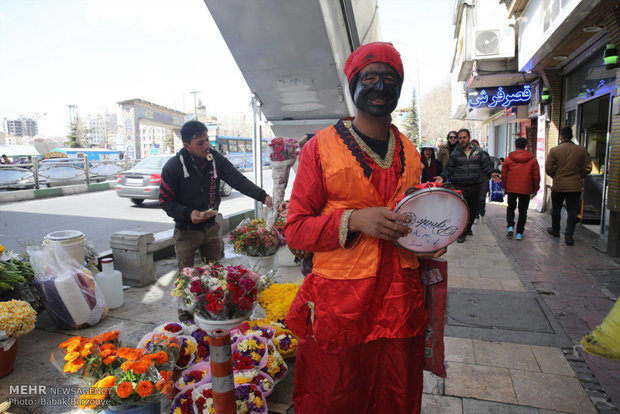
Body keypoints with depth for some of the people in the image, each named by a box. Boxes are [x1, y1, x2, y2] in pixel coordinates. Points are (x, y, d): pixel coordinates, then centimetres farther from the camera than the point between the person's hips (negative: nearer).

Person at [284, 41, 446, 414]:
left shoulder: (409, 152, 10)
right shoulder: (322, 147, -6)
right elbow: (296, 230, -9)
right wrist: (353, 220, -24)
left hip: (401, 303, 5)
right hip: (339, 305, -4)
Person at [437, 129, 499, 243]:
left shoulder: (478, 152, 8)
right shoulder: (455, 154, 4)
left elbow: (485, 165, 10)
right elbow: (449, 168, 5)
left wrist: (491, 174, -6)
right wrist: (443, 177, -11)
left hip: (474, 186, 3)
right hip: (460, 187, -3)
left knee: (473, 209, 13)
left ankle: (468, 228, 34)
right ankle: (462, 233, -2)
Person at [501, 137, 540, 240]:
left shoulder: (508, 159, -2)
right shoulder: (532, 159, -1)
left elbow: (504, 175, 3)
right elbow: (536, 177, 1)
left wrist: (505, 187, 15)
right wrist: (535, 189, 12)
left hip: (511, 189, 0)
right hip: (526, 190, 0)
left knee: (511, 207, 18)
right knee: (523, 211, 8)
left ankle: (510, 226, -1)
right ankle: (519, 233, 9)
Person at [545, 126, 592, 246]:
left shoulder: (554, 150, -8)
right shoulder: (582, 150, -3)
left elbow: (548, 169, -8)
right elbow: (587, 168, -2)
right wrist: (579, 176, 15)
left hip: (558, 186, 0)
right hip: (575, 186, 1)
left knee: (556, 209, 17)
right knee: (572, 211, 6)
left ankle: (555, 230, 32)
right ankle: (569, 235, 1)